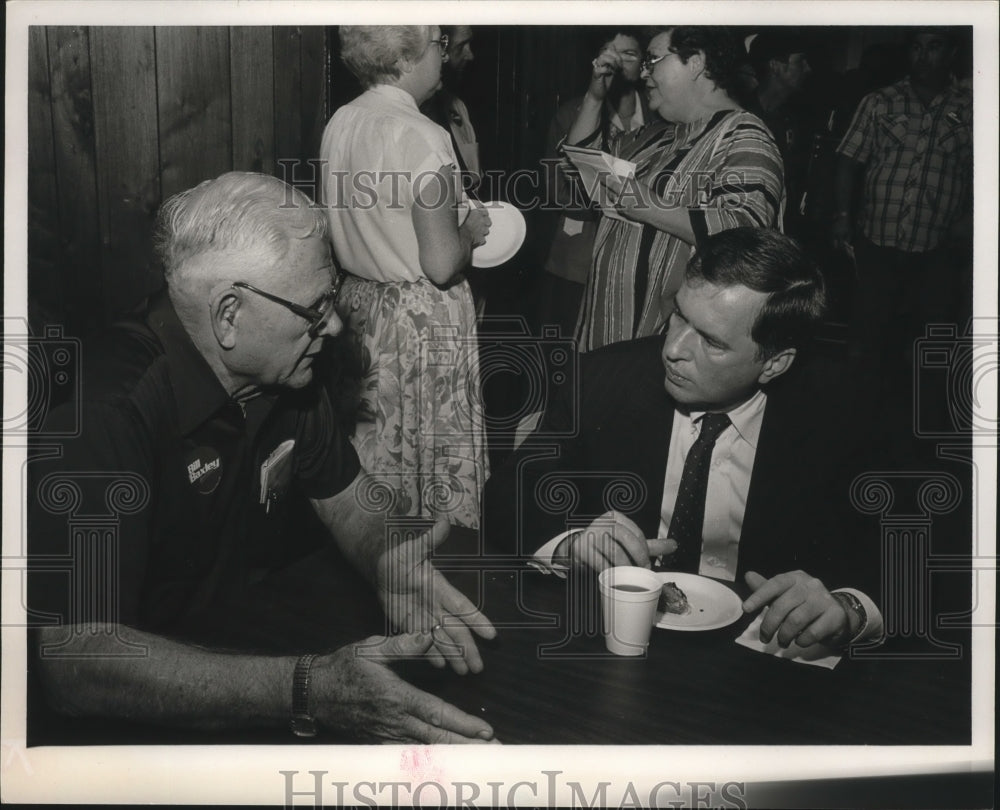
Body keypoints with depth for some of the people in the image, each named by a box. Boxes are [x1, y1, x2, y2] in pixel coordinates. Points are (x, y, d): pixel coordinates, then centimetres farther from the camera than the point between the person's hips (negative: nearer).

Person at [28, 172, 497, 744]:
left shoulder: (289, 370, -3)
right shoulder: (109, 413, -28)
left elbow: (345, 494, 13)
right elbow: (73, 662, -34)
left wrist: (385, 561, -12)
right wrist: (307, 692, -42)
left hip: (260, 641, 7)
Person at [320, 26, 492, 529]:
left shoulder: (339, 124, 4)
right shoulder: (420, 136, -20)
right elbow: (441, 264, -23)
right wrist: (470, 230, -2)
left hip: (360, 300, 8)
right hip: (423, 316, -8)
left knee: (377, 452, 18)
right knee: (440, 465, 5)